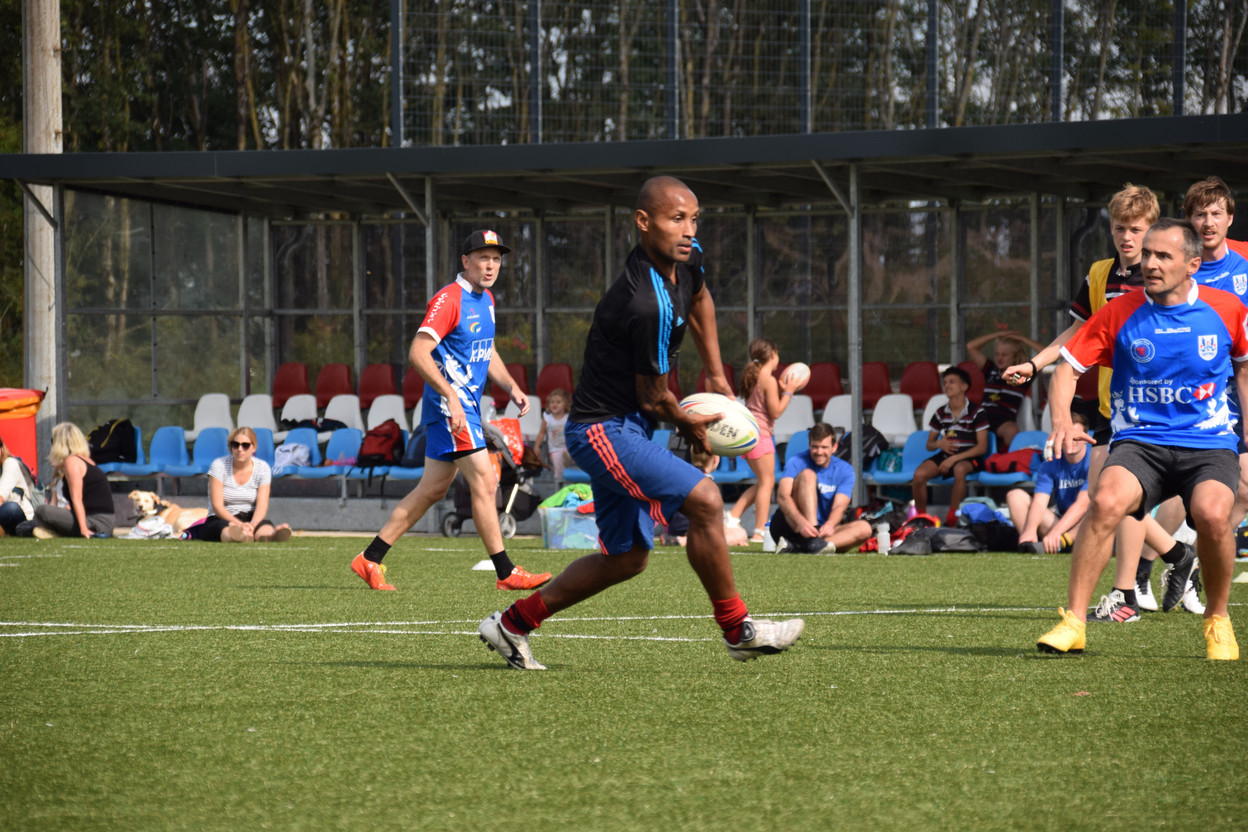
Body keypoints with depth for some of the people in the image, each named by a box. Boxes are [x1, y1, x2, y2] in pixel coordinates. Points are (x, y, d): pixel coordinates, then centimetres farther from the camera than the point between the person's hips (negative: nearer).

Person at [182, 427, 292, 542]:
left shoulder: (262, 467, 2)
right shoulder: (219, 465, -5)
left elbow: (262, 505, -9)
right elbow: (217, 506, -13)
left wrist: (252, 525, -32)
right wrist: (240, 525, -30)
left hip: (251, 519, 2)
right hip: (223, 519, -2)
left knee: (266, 526, -34)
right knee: (225, 528, -40)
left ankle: (272, 534, -72)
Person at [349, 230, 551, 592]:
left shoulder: (486, 300, 15)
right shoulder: (449, 299, -14)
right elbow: (418, 352, -21)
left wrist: (512, 387, 14)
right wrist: (451, 396, -27)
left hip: (466, 407, 10)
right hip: (450, 406, -10)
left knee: (433, 489, 11)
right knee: (485, 481, -11)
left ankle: (370, 559, 16)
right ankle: (505, 573, -8)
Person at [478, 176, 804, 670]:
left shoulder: (687, 260, 0)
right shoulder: (647, 305, -29)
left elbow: (699, 302, 26)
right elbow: (654, 398, -16)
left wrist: (716, 376, 22)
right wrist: (690, 426, 3)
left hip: (624, 429, 10)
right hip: (602, 429, -10)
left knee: (627, 558, 12)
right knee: (704, 499, -21)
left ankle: (513, 623, 23)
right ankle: (737, 629, -9)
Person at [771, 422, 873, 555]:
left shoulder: (845, 470, 2)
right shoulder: (797, 463, -7)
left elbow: (840, 507, -12)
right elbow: (782, 496, -24)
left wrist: (829, 525, -37)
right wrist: (801, 522, -44)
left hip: (820, 529, 4)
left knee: (864, 528, -22)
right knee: (808, 475, -22)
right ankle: (811, 540, -42)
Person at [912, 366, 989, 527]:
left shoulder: (976, 412, -3)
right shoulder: (940, 413, 10)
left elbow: (982, 447, -9)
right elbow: (929, 444, 17)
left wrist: (955, 458, -18)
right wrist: (938, 444, -9)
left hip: (967, 457, -4)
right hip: (944, 454, 4)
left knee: (959, 469, -41)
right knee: (919, 473, -26)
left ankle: (951, 518, -30)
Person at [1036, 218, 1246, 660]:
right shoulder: (1119, 313, -1)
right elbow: (1069, 367, 5)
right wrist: (1062, 419, -15)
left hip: (1209, 442, 0)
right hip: (1139, 440, 1)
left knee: (1212, 512, -32)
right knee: (1106, 502, -32)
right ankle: (1073, 622, -22)